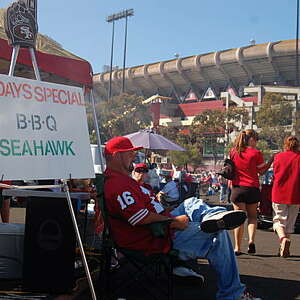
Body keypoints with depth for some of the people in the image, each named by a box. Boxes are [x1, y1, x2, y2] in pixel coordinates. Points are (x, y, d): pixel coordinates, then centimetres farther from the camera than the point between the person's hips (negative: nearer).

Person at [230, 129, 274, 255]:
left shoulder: (233, 152, 4)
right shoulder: (256, 153, -6)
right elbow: (261, 171, 1)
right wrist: (271, 160, 9)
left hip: (237, 188, 2)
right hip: (252, 188, -1)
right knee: (252, 216, 15)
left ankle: (237, 248, 2)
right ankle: (251, 240, -6)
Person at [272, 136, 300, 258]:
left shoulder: (278, 156, 2)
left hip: (279, 194, -1)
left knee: (278, 220, 7)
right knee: (290, 222, 13)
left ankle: (283, 238, -21)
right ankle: (284, 249, 16)